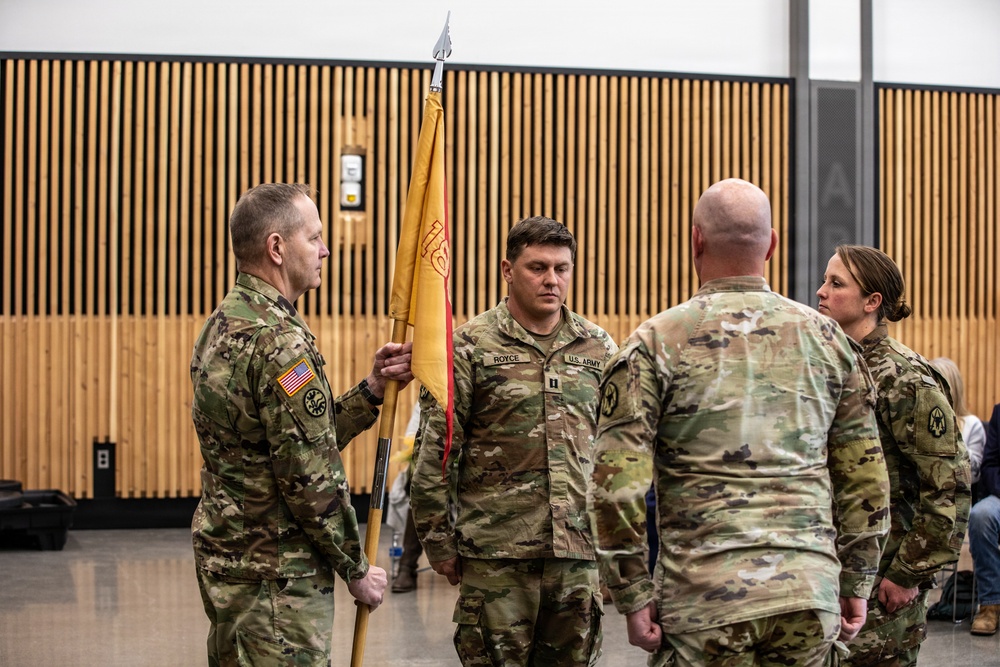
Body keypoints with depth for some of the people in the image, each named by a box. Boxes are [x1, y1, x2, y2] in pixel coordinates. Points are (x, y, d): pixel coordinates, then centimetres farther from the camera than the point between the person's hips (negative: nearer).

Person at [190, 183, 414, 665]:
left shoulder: (224, 325, 10)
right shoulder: (278, 340, -21)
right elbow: (312, 479, -20)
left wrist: (373, 388, 3)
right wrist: (357, 570, -9)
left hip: (224, 555, 10)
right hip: (274, 572, -10)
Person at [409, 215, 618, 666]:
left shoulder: (599, 349, 10)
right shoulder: (470, 346, -2)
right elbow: (436, 452, -3)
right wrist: (438, 539, -4)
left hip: (580, 553, 4)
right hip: (495, 555, -3)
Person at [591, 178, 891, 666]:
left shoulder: (656, 342, -2)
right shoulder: (825, 336, 8)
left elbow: (618, 479, -8)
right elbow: (865, 475, 10)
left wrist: (633, 595, -1)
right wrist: (856, 583, 18)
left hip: (705, 596, -3)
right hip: (810, 592, 3)